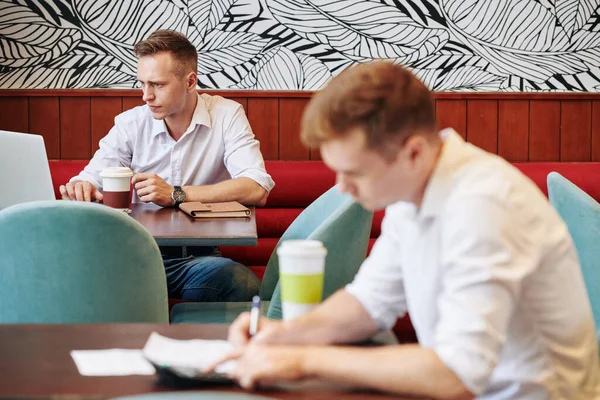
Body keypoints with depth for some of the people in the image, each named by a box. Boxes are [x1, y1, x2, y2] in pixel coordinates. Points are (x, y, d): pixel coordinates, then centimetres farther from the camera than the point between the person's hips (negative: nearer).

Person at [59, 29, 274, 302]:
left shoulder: (226, 116, -4)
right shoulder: (130, 124, 4)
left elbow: (257, 190, -17)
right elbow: (91, 179, 2)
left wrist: (177, 195, -24)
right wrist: (81, 188, -25)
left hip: (200, 256, -1)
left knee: (244, 284, -35)